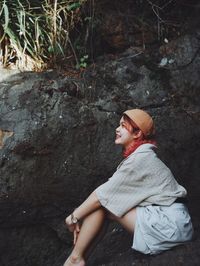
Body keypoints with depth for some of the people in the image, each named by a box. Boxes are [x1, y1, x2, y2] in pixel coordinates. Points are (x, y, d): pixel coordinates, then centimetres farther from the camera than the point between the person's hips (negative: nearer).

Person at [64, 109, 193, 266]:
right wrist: (80, 216, 3)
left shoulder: (141, 158, -16)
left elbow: (105, 193, -15)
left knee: (101, 202, -10)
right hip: (168, 219, 9)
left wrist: (75, 216, -3)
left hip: (168, 224, -9)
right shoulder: (138, 156, 13)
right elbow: (109, 191, 9)